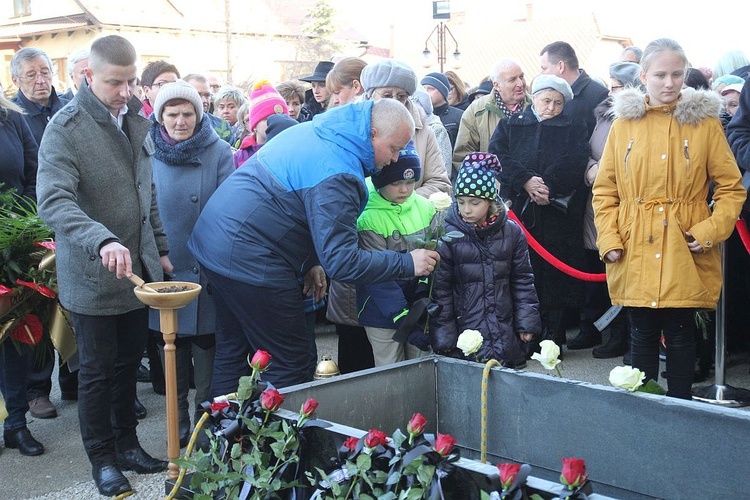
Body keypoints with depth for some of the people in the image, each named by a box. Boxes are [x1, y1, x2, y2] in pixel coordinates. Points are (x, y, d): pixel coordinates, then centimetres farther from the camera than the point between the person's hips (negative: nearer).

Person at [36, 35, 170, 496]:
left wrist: (160, 248, 16)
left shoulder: (135, 121, 6)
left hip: (138, 268, 6)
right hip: (92, 276, -6)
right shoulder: (66, 127, -15)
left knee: (129, 363, 16)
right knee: (98, 370, 7)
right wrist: (102, 240, -41)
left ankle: (127, 444, 32)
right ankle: (102, 458, 23)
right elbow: (53, 201, -28)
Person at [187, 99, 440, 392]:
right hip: (251, 262, -10)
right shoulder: (336, 175, -21)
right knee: (289, 367, -1)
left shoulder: (313, 131, 9)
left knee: (232, 351, 21)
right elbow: (340, 261, -23)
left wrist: (309, 261, 13)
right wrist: (408, 264, -16)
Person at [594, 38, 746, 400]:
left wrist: (710, 231, -10)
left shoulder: (704, 122, 2)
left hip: (684, 253, -1)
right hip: (634, 253, 1)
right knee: (642, 334, 9)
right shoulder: (624, 123, 6)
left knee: (680, 335, 6)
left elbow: (732, 187, 2)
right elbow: (604, 190, 7)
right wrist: (609, 239, -4)